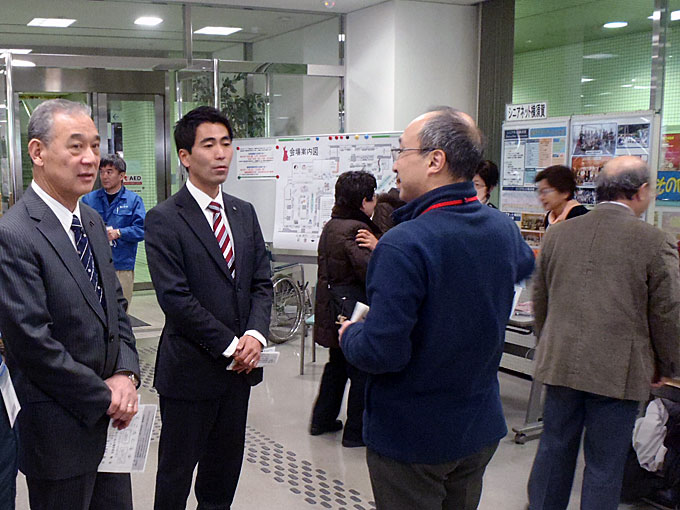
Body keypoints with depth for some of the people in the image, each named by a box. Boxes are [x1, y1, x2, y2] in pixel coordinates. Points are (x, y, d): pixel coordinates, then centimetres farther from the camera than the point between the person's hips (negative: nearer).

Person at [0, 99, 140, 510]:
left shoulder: (93, 221, 7)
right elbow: (34, 344, -21)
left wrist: (126, 374, -4)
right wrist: (105, 398, -14)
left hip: (112, 416, 7)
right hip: (60, 429, -7)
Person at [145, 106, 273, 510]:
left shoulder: (245, 213, 9)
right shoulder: (164, 219, -10)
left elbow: (262, 282, 8)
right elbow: (175, 298, -17)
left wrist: (255, 334, -10)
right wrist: (230, 345, -16)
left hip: (240, 365, 6)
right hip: (191, 367, -5)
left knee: (226, 469, 18)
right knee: (177, 472, 10)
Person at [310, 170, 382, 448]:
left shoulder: (331, 226, 8)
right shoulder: (357, 230, -21)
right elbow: (373, 272, -27)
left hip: (332, 308, 10)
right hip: (354, 310, -10)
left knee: (337, 365, 24)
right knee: (363, 372, 4)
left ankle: (322, 420, 35)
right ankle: (356, 432, 15)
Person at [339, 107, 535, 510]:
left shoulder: (404, 244, -27)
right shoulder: (505, 230, -3)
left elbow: (382, 352, -28)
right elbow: (524, 265, 23)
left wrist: (350, 335, -6)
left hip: (410, 438, -7)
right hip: (481, 429, 7)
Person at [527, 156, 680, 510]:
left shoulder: (557, 234, 3)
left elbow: (540, 302, 11)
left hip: (560, 363, 4)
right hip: (619, 370, -4)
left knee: (554, 448, 19)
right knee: (604, 464, 9)